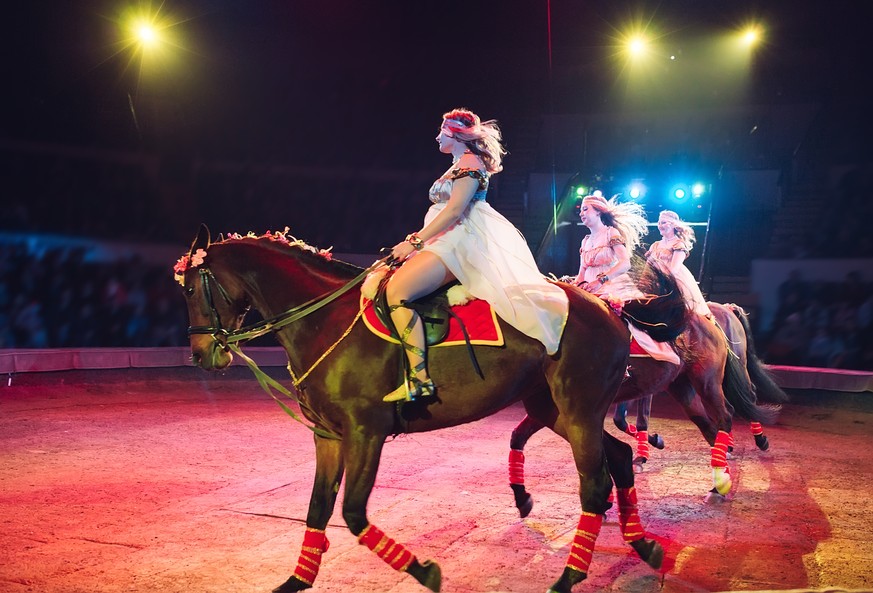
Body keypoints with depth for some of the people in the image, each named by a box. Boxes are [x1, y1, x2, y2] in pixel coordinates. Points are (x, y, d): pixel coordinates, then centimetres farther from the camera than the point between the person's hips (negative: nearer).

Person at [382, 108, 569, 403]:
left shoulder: (470, 162, -4)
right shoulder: (458, 166, 27)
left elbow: (454, 209, -16)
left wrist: (415, 241, -18)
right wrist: (417, 240, 16)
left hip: (461, 242, -11)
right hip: (449, 241, 11)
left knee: (397, 290, -28)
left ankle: (419, 379, -34)